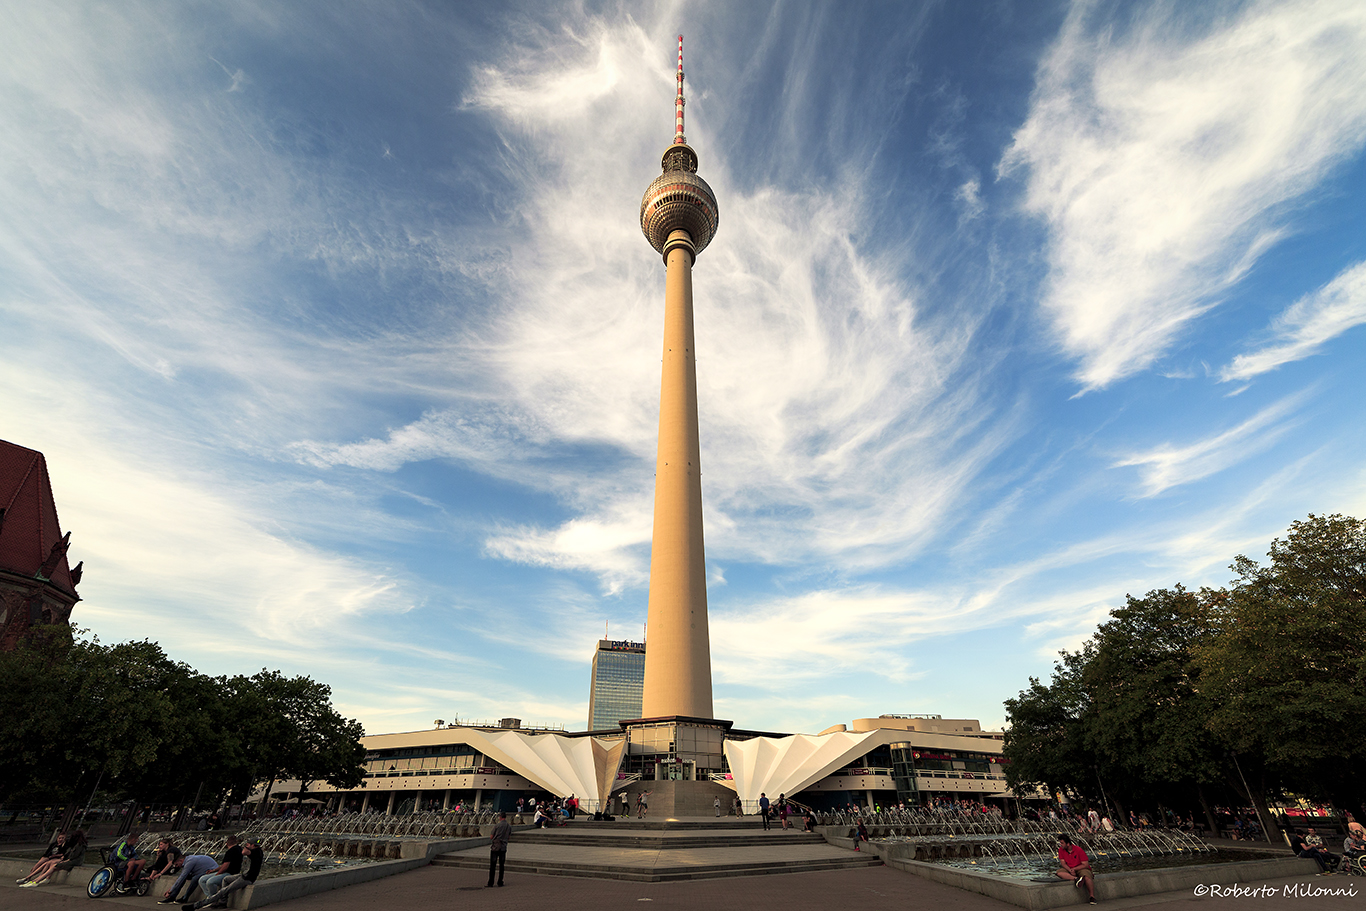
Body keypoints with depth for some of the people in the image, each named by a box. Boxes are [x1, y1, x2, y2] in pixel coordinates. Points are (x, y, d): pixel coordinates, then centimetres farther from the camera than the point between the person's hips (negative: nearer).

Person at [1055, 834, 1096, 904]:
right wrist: (1070, 871, -21)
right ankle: (1076, 879, -36)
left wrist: (1074, 869, -20)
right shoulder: (1061, 850, -3)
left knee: (1087, 877, -37)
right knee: (1059, 872, -24)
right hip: (1069, 870, 3)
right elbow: (1063, 863, -3)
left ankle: (1092, 896, -18)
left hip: (1081, 869, -3)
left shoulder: (1078, 850, -15)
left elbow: (1085, 865, -14)